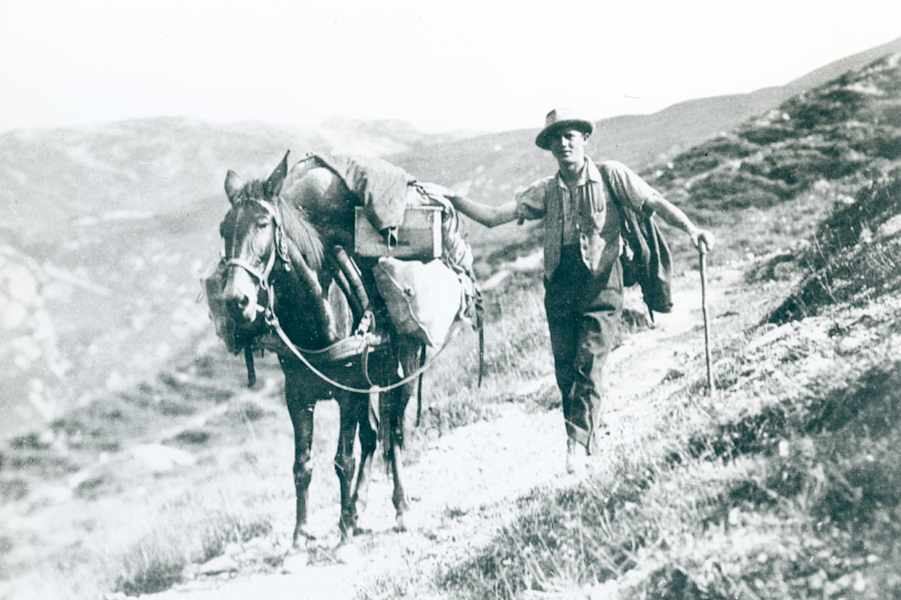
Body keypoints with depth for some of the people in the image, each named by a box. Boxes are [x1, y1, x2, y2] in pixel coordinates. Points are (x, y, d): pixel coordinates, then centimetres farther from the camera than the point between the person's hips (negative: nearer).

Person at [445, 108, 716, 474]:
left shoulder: (610, 175, 3)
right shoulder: (545, 191, 12)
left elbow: (655, 203, -5)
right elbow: (493, 217, 8)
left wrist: (690, 228, -20)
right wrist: (451, 199, -2)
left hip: (601, 287, -4)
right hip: (559, 289, 4)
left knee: (589, 367, -12)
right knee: (565, 372, 4)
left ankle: (578, 445, -11)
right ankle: (584, 444, 16)